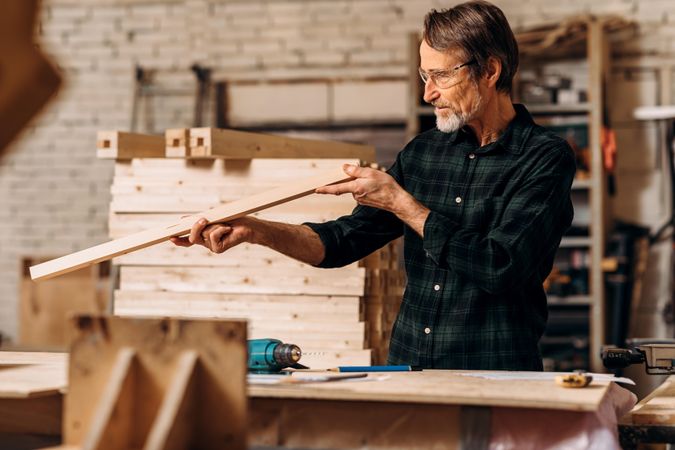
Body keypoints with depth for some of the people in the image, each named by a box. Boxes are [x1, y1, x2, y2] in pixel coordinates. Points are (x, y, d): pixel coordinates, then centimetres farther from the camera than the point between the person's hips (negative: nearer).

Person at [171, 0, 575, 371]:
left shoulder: (545, 157, -5)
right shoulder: (422, 151, 13)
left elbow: (500, 267, -16)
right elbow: (347, 240, 14)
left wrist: (401, 203, -10)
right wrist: (255, 231, -1)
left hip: (496, 374, -5)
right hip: (407, 366, 6)